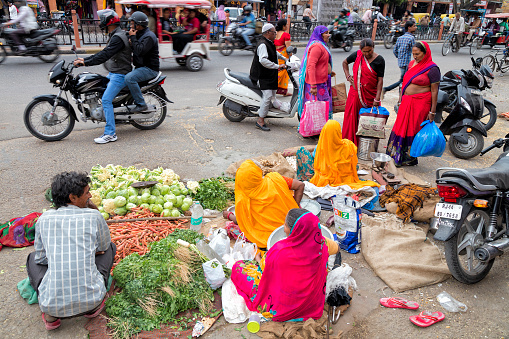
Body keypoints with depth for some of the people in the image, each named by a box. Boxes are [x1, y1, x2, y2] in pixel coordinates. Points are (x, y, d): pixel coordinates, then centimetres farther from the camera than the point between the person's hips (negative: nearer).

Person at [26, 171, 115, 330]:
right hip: (91, 299, -1)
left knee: (33, 258, 31)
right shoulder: (94, 216, -4)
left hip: (53, 304, 2)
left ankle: (50, 314, 12)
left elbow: (41, 258, 15)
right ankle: (93, 306, 11)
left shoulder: (44, 218, 3)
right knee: (110, 247, 24)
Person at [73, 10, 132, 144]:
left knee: (106, 100, -17)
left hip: (120, 75, -11)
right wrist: (85, 59, 13)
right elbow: (104, 53, 19)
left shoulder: (118, 37, -19)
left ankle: (110, 134, -16)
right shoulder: (114, 35, 16)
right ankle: (111, 114, 39)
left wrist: (85, 63, -25)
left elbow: (105, 55, -27)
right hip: (113, 73, 11)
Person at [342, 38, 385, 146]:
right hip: (355, 92, 2)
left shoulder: (379, 60, -6)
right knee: (352, 117, 1)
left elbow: (380, 80, -8)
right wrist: (348, 76, 6)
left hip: (370, 94, -2)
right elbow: (345, 62, 20)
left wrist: (377, 98, -15)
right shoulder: (357, 55, 0)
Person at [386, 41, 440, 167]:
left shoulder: (432, 69, -10)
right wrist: (400, 99, 16)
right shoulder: (412, 64, 11)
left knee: (413, 129, -1)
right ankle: (396, 152, 23)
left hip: (420, 103, -7)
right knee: (402, 127, 10)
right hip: (407, 102, 7)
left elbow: (434, 91, -11)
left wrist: (432, 112, -14)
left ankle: (411, 158, 12)